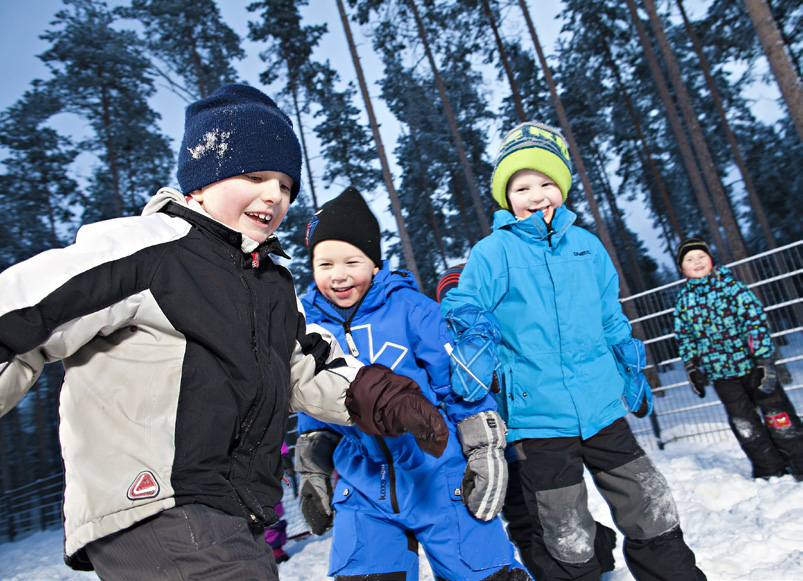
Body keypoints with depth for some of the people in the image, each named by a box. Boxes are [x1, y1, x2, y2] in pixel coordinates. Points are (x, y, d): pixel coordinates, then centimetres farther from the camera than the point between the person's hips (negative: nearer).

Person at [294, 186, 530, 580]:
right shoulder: (310, 328, 4)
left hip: (443, 482, -3)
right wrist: (312, 474, 17)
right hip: (362, 493, 3)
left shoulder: (411, 310, -8)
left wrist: (485, 452, -6)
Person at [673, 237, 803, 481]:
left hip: (751, 363, -3)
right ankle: (769, 472, 20)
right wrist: (691, 368, 4)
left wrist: (763, 358, -15)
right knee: (744, 425, 8)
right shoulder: (683, 300, 4)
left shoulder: (731, 286, -6)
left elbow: (756, 320, -10)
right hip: (720, 372, 3)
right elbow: (684, 337, 10)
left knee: (778, 417, 5)